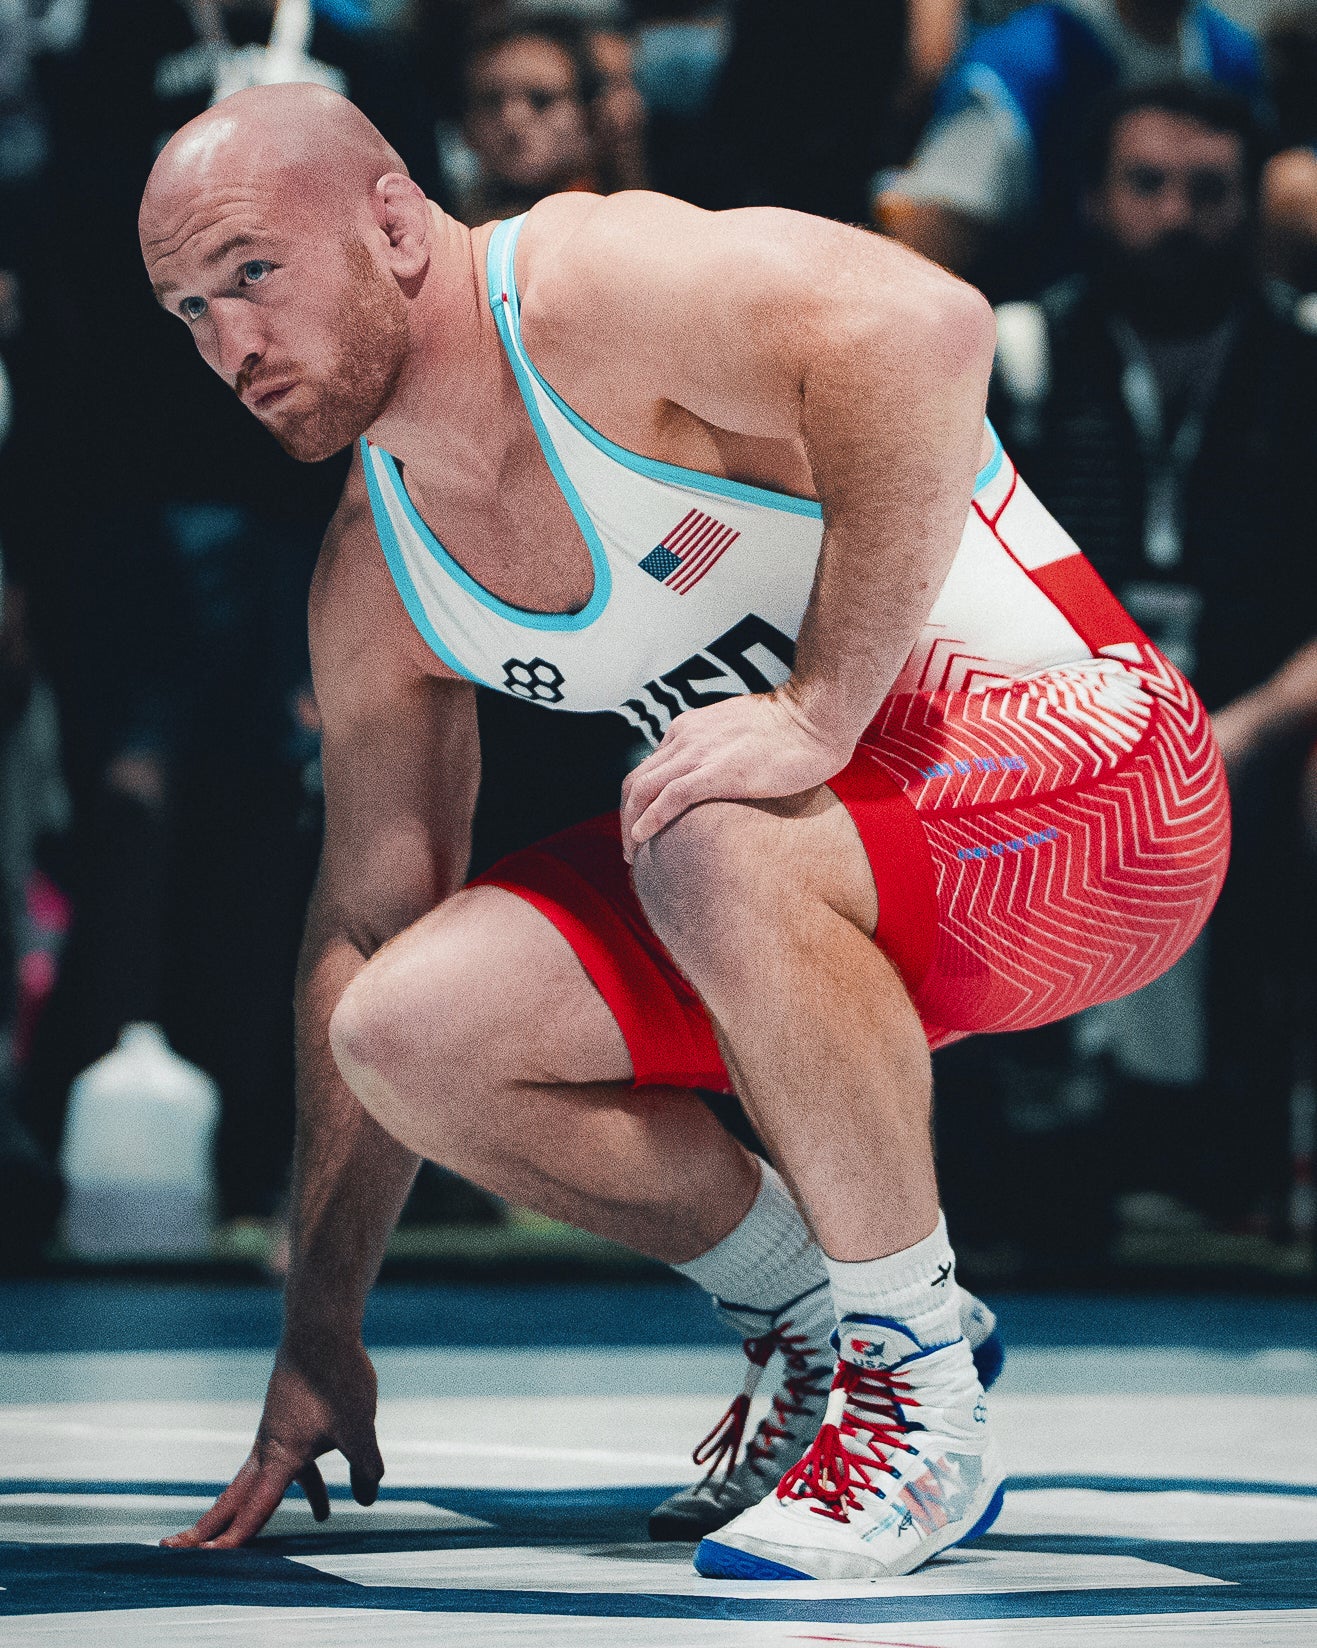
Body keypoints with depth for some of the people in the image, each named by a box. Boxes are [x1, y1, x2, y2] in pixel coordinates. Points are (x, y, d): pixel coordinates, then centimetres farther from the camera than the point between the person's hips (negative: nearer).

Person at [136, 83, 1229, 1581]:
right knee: (407, 1032, -10)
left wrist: (822, 709, -37)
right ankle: (819, 1308, 10)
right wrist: (318, 1340, 11)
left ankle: (921, 1399, -19)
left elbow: (922, 327, -38)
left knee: (715, 852, -37)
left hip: (1079, 759, -8)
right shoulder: (374, 583, 4)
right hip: (814, 853, 8)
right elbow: (362, 935, 10)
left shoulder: (586, 288, -20)